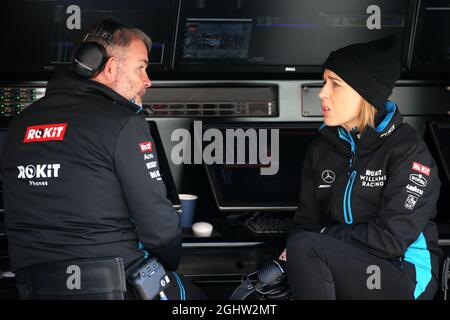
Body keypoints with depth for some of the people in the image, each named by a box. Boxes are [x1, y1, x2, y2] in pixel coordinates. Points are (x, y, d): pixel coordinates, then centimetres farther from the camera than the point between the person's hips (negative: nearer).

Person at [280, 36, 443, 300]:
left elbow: (391, 238, -17)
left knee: (306, 249, -29)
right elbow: (306, 222, 8)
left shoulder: (408, 150, -10)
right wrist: (289, 261, -13)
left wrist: (322, 236, -12)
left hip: (406, 274, -5)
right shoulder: (321, 149, 10)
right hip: (346, 267, 6)